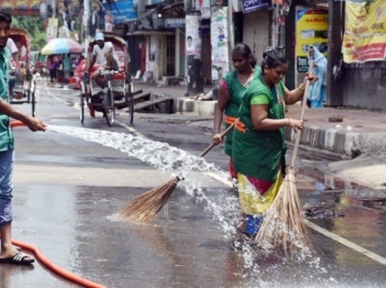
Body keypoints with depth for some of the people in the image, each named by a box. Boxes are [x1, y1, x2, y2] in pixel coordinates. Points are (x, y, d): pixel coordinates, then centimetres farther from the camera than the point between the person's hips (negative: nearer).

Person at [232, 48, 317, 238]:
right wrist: (287, 122, -31)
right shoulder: (259, 91, -27)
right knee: (255, 186, -2)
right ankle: (251, 225, 7)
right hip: (252, 147, -10)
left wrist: (304, 85, 6)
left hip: (268, 146, 10)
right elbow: (259, 122, -33)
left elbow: (289, 98, 22)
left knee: (269, 185, 16)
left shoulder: (275, 84, 3)